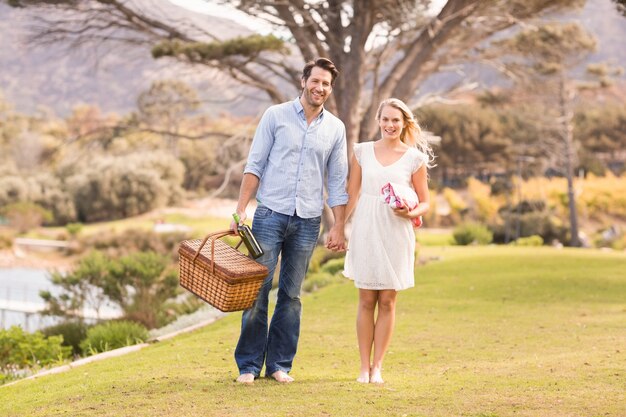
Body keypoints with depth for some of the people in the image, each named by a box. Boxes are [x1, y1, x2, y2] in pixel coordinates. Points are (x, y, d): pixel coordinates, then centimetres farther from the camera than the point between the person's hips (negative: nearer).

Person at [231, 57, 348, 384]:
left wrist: (338, 227, 5)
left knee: (291, 294, 6)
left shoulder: (335, 128, 8)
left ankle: (280, 364, 13)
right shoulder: (276, 116, 1)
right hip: (270, 214, -2)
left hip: (307, 222, 2)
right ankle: (248, 365, 3)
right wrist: (241, 209, -8)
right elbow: (254, 165, 0)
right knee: (257, 289, -3)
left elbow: (337, 182, 10)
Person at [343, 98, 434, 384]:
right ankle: (364, 366, 10)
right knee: (366, 300, 3)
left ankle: (377, 367, 10)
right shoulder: (362, 151, 6)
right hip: (365, 231, 1)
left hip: (395, 234, -1)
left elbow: (425, 202, 6)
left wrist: (411, 213, -14)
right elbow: (352, 195, 10)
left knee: (387, 301, 2)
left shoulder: (414, 157, 2)